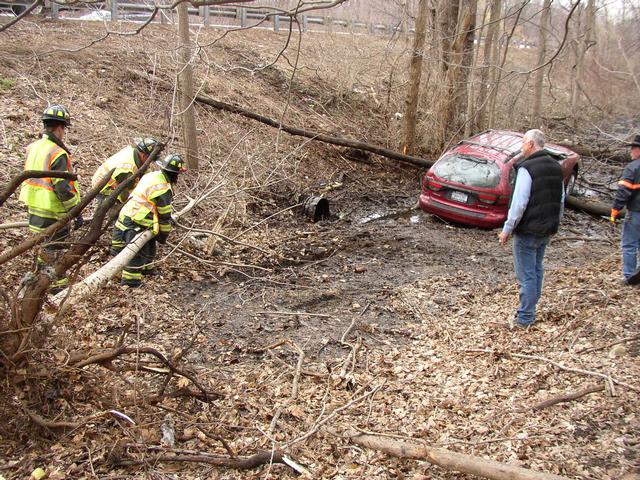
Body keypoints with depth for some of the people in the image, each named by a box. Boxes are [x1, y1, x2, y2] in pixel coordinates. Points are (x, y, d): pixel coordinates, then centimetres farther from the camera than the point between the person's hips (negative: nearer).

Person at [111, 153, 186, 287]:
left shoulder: (152, 175, 6)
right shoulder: (163, 189, -21)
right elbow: (164, 215, -12)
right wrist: (164, 235, 0)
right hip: (134, 223, -9)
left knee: (149, 243, 22)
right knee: (138, 251, -4)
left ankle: (145, 267, 37)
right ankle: (130, 279, 1)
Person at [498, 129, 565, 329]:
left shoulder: (527, 168, -17)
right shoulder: (556, 167, 9)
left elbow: (519, 203, -22)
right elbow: (561, 200, 15)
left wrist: (507, 229, -15)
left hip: (528, 231, -8)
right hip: (546, 230, 9)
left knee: (526, 274, -2)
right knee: (537, 269, 19)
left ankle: (525, 318, 4)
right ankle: (530, 310, 30)